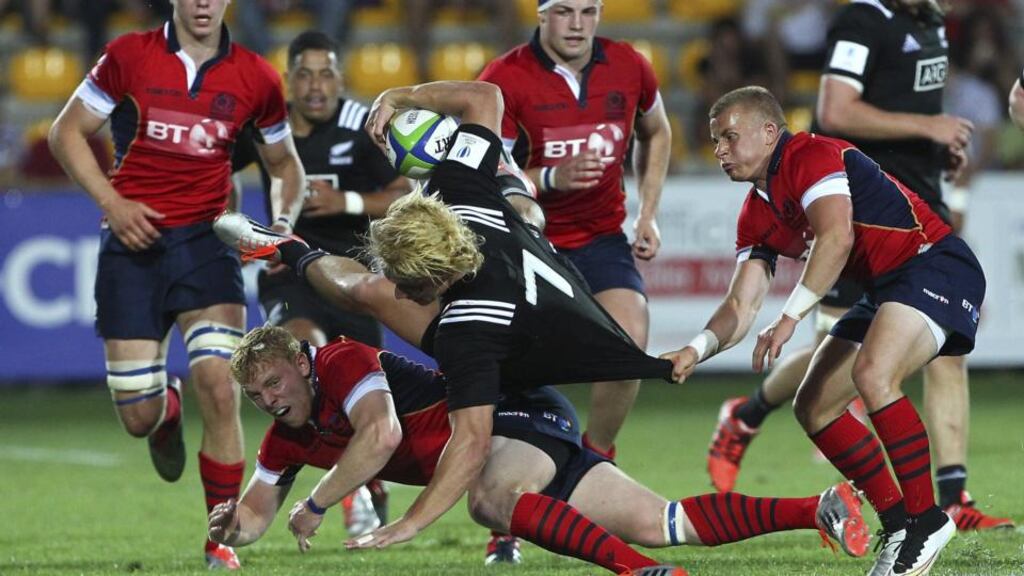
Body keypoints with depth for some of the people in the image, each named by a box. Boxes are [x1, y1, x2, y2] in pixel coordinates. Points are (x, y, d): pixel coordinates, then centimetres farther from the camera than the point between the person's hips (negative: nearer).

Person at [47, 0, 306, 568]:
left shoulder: (254, 77, 3)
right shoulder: (130, 56, -2)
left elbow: (285, 164, 18)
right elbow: (66, 132, 4)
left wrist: (283, 222, -2)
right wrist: (112, 203, -9)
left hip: (205, 243, 0)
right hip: (132, 244, 0)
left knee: (219, 389, -17)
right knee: (138, 417, 0)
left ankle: (222, 542, -5)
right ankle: (168, 410, 40)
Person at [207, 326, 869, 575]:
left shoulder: (342, 362, -16)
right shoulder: (288, 437, 10)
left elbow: (381, 434, -31)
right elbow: (255, 516, 19)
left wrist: (316, 505, -23)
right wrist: (232, 522, -5)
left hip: (518, 412, -7)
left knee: (490, 498, -40)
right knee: (656, 522, -3)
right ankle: (818, 509, -6)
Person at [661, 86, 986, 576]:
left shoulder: (811, 156, -15)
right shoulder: (755, 217, 12)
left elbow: (836, 237, -30)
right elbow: (741, 306, 8)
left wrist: (790, 317, -35)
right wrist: (696, 350, -12)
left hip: (934, 265, -10)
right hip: (884, 290, 10)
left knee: (872, 374, -32)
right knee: (813, 407, 5)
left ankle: (926, 519, -21)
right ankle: (899, 522, 9)